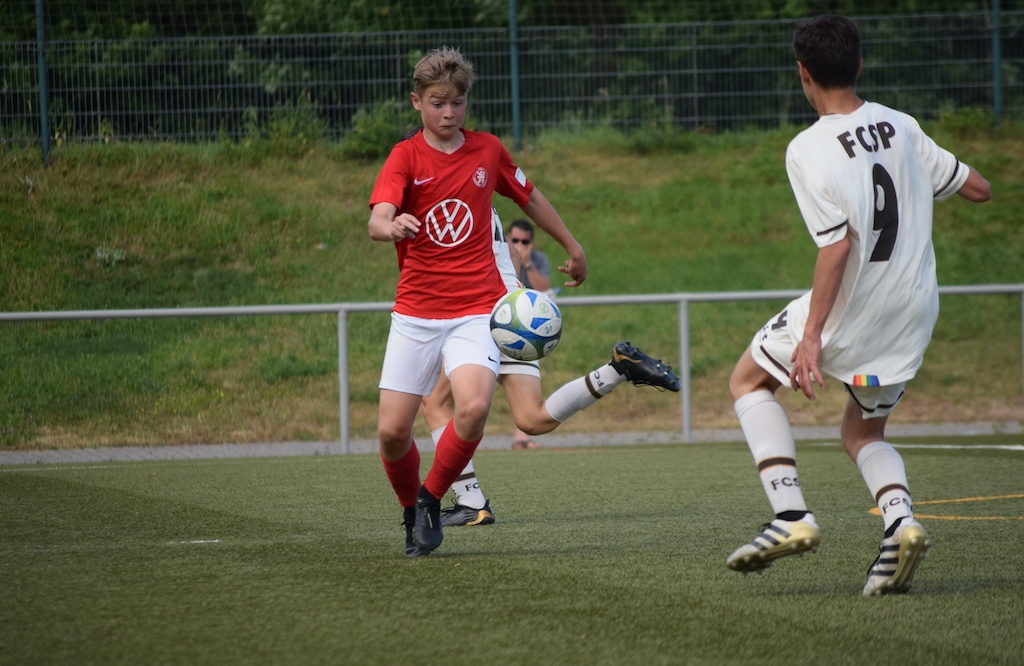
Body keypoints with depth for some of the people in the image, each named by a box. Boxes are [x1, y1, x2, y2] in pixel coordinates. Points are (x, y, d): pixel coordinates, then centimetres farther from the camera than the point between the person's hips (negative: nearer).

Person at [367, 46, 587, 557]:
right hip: (415, 312, 0)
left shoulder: (488, 151, 6)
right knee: (392, 431, -5)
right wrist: (391, 227, -47)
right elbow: (376, 220, -23)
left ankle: (432, 500, -2)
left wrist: (572, 246, 35)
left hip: (476, 310, 0)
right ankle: (411, 511, 25)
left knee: (473, 407, -26)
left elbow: (530, 198, 25)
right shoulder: (406, 157, -4)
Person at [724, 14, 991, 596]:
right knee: (864, 432, 22)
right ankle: (901, 522, -8)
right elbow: (979, 188, 12)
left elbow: (839, 245, -21)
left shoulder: (808, 151, -15)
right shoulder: (902, 127, 3)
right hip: (915, 311, 6)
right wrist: (929, 173, 32)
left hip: (851, 308, -6)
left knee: (750, 380, 16)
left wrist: (812, 336, -20)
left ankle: (792, 515, 1)